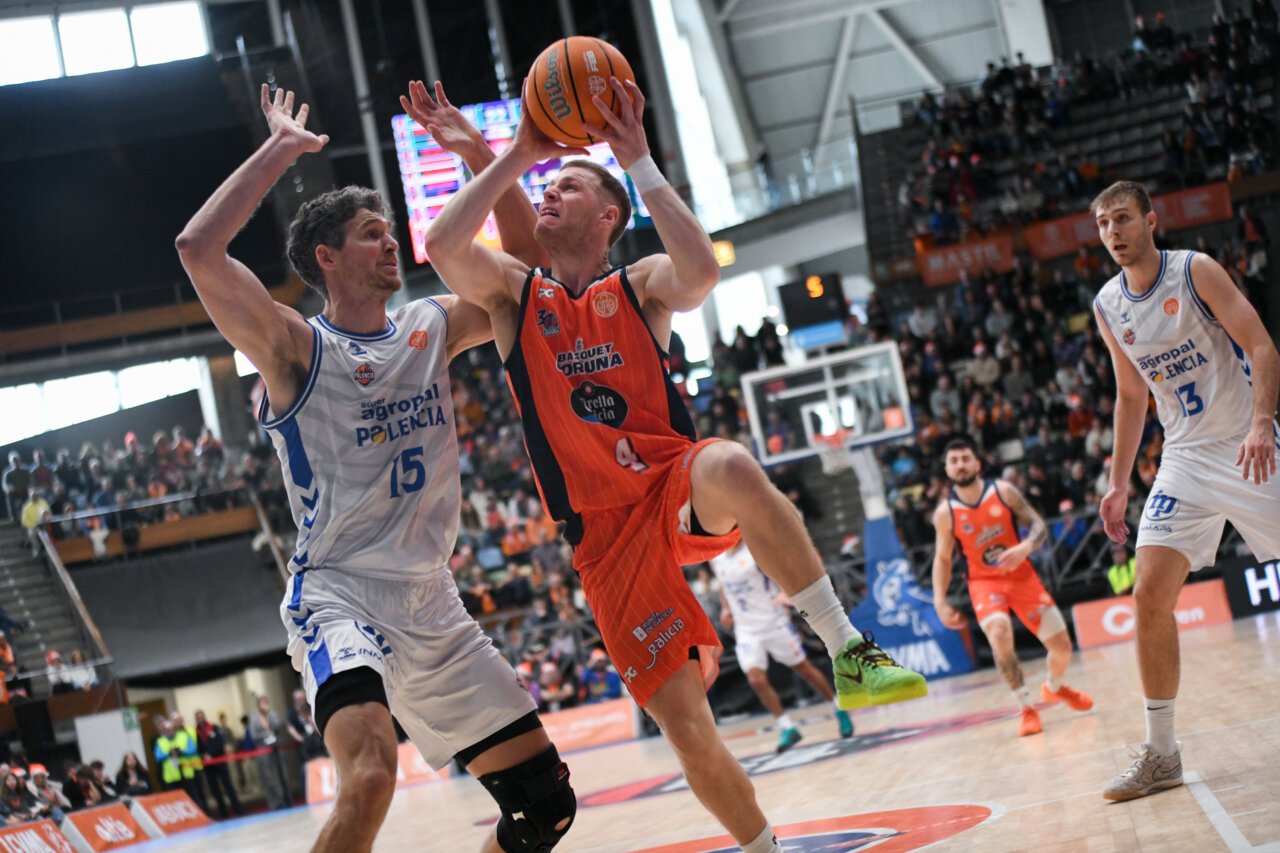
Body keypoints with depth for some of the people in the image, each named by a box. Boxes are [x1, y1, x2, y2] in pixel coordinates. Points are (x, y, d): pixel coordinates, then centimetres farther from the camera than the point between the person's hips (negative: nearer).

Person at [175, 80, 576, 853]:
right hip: (339, 596, -6)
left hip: (434, 607, 6)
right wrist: (281, 150, -13)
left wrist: (478, 154, 3)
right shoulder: (298, 349, -5)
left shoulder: (431, 329, 12)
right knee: (371, 776, -34)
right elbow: (199, 251, -20)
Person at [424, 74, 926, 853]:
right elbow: (443, 246, -12)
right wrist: (517, 155, -9)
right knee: (687, 728, -5)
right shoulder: (512, 291, 10)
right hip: (605, 532, 2)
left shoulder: (642, 286, 5)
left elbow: (702, 271, -20)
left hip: (677, 488, -1)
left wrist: (639, 160, -18)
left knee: (731, 467, -40)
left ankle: (850, 649, -31)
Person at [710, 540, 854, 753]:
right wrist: (725, 608, 8)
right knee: (756, 679, -12)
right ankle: (787, 728, -1)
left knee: (804, 668, 6)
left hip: (773, 621, -4)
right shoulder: (715, 559, 5)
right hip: (745, 629, 4)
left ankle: (840, 710, 25)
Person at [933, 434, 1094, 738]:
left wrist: (1026, 546, -28)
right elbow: (942, 559, 4)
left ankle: (1054, 688, 38)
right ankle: (1027, 708, -20)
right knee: (1000, 634, -33)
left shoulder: (1003, 491, -8)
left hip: (1022, 576, 2)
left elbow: (1039, 525, -6)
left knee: (1062, 646, 2)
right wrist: (940, 602, -5)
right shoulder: (945, 513, -7)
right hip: (984, 582, -2)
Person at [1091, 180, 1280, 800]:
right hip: (1184, 459, 4)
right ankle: (1159, 754, -3)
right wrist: (1118, 484, 12)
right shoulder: (1107, 307, 6)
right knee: (1149, 592, -9)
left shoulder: (1195, 271, -9)